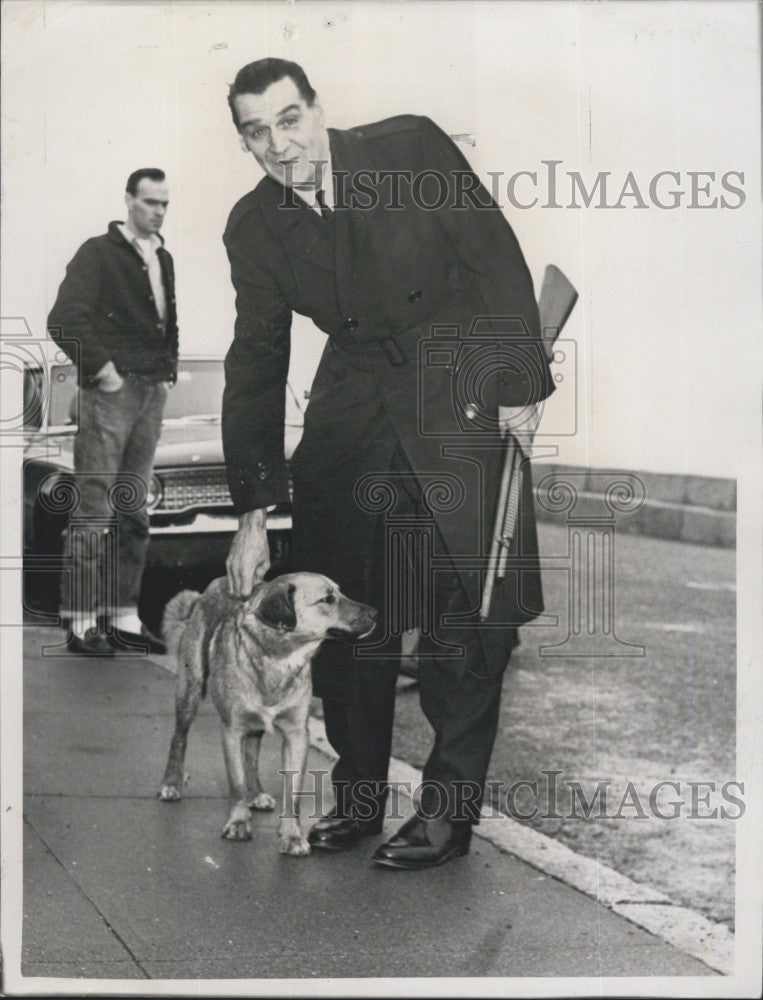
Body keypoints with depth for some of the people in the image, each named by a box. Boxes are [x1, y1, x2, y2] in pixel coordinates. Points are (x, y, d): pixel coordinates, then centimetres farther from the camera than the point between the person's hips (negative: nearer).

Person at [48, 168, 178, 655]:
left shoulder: (164, 259, 17)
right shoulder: (98, 252, -5)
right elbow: (64, 321, -14)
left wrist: (169, 370, 13)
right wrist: (101, 370, -13)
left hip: (152, 395, 7)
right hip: (111, 392, -7)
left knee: (135, 513, 8)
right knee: (94, 510, -7)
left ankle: (124, 619, 13)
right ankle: (82, 622, -4)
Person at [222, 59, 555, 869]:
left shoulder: (410, 147, -8)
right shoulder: (254, 227, 3)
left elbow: (497, 256, -5)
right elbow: (256, 363, 5)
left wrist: (520, 382, -9)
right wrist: (254, 510, 1)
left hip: (462, 389, -4)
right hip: (354, 402, 4)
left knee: (465, 604, -6)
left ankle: (449, 806, 5)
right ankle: (356, 795, 19)